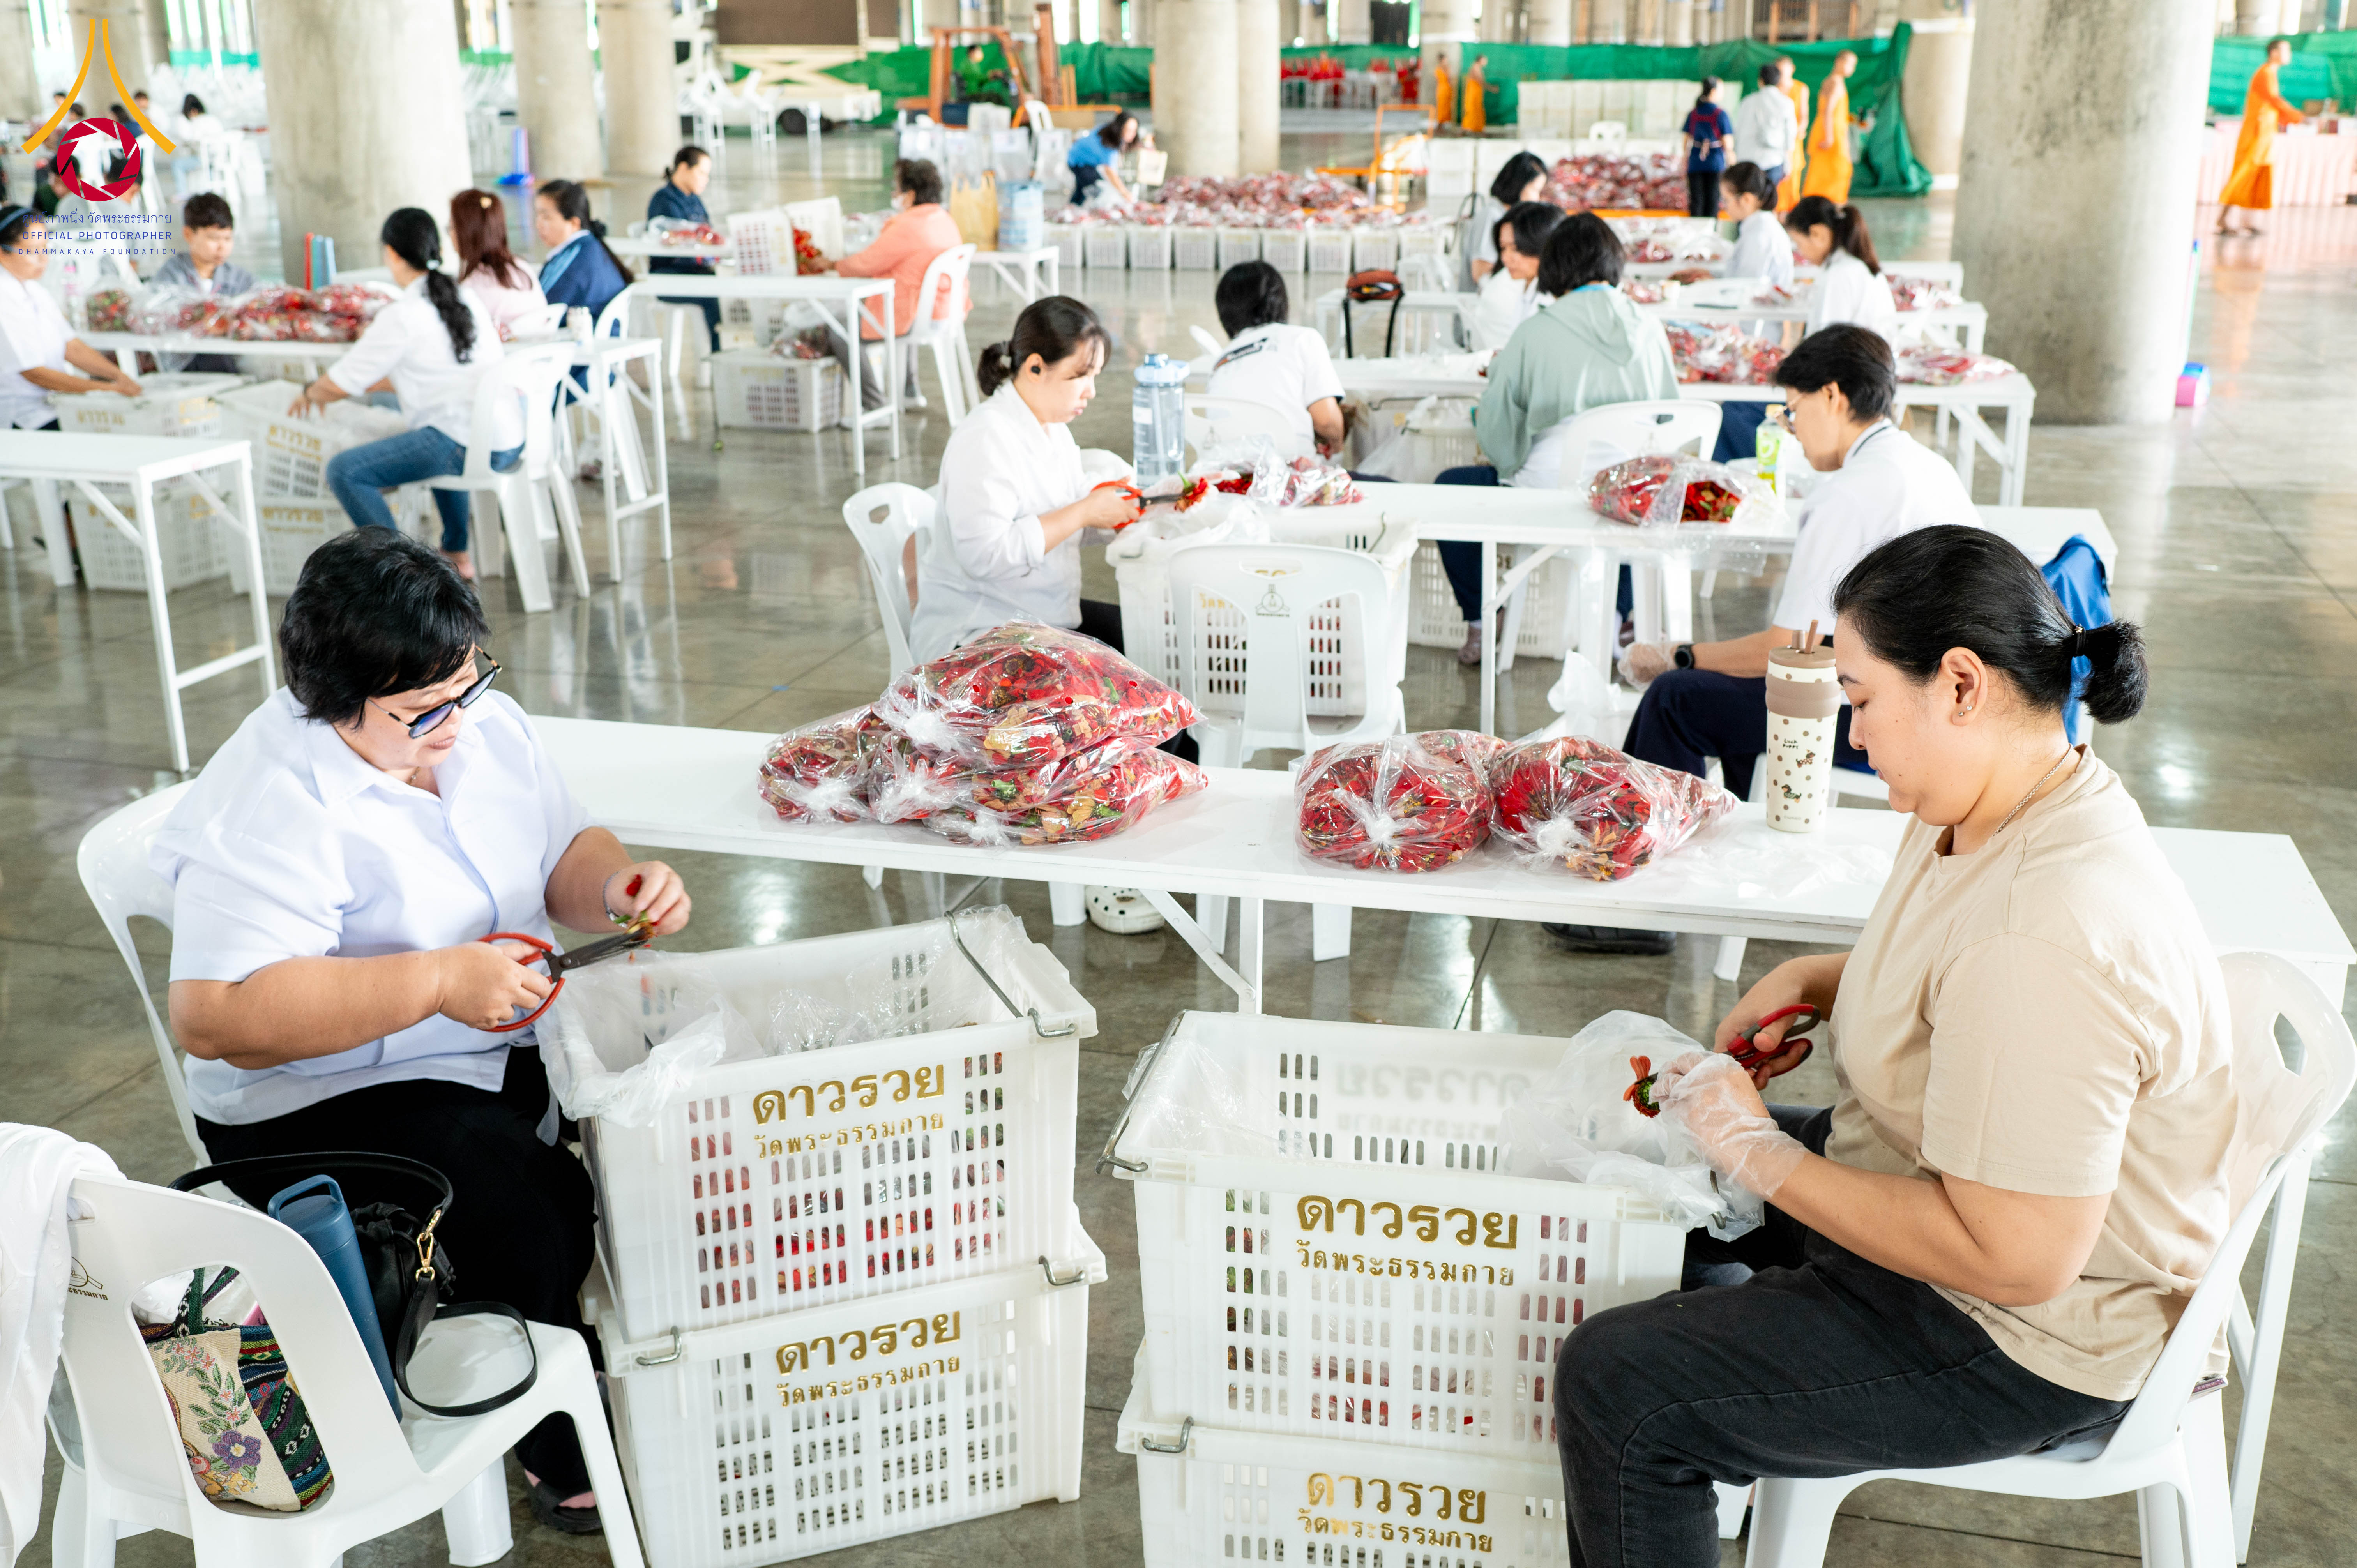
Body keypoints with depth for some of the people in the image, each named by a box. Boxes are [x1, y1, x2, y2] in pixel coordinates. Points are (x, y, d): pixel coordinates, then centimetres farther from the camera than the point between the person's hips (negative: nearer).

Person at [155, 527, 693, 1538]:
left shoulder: (477, 722, 2)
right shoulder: (270, 808, -22)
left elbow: (562, 852, 11)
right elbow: (212, 1017, -30)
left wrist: (618, 884, -14)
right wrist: (438, 979, -35)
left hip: (513, 1036, 7)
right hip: (332, 1098, -7)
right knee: (528, 1207, -29)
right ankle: (571, 1455, -4)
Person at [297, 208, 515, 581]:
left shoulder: (403, 316, -11)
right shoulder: (464, 298, 13)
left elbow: (344, 381, -3)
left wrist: (310, 394, 18)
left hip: (467, 447, -9)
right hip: (511, 438, 9)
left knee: (344, 470, -8)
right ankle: (456, 554, 39)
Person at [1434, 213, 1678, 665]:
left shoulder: (1536, 333, -13)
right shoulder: (1650, 330, 0)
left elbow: (1496, 429, -6)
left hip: (1552, 496, -4)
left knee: (1450, 488, 21)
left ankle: (1480, 626, 24)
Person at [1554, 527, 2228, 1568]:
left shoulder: (2046, 937, -36)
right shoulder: (1994, 807, -3)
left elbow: (2017, 1260, -35)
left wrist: (1765, 1158, -25)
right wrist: (1812, 981, 0)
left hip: (2023, 1339, -10)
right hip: (1929, 1181, 10)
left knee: (1614, 1386, -14)